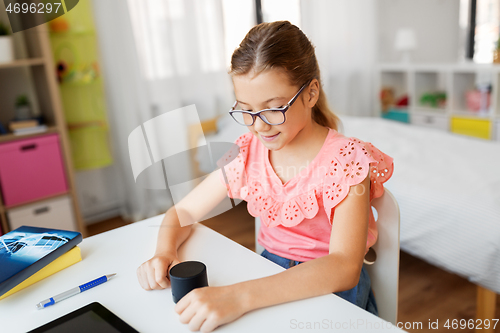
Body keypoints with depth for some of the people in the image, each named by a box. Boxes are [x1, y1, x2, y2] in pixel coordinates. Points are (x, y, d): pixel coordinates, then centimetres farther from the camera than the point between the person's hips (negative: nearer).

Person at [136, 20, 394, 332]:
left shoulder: (345, 159, -18)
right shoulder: (249, 153, -3)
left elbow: (344, 269, -30)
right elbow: (182, 211, 6)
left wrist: (240, 297, -41)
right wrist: (165, 253, -17)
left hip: (331, 290, -3)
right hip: (270, 276, 4)